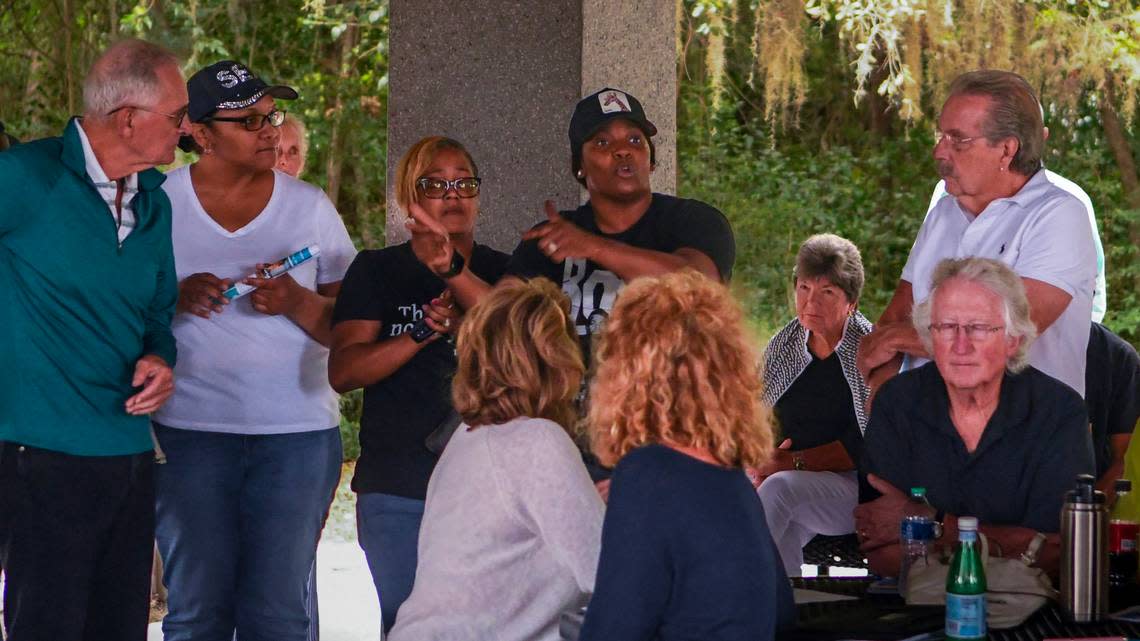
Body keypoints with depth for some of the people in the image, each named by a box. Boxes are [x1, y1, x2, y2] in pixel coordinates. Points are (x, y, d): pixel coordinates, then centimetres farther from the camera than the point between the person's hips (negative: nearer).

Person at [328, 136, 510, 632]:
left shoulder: (505, 274, 11)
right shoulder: (376, 272, 8)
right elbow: (342, 372, -3)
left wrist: (465, 329, -15)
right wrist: (425, 333, -15)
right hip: (398, 491, 0)